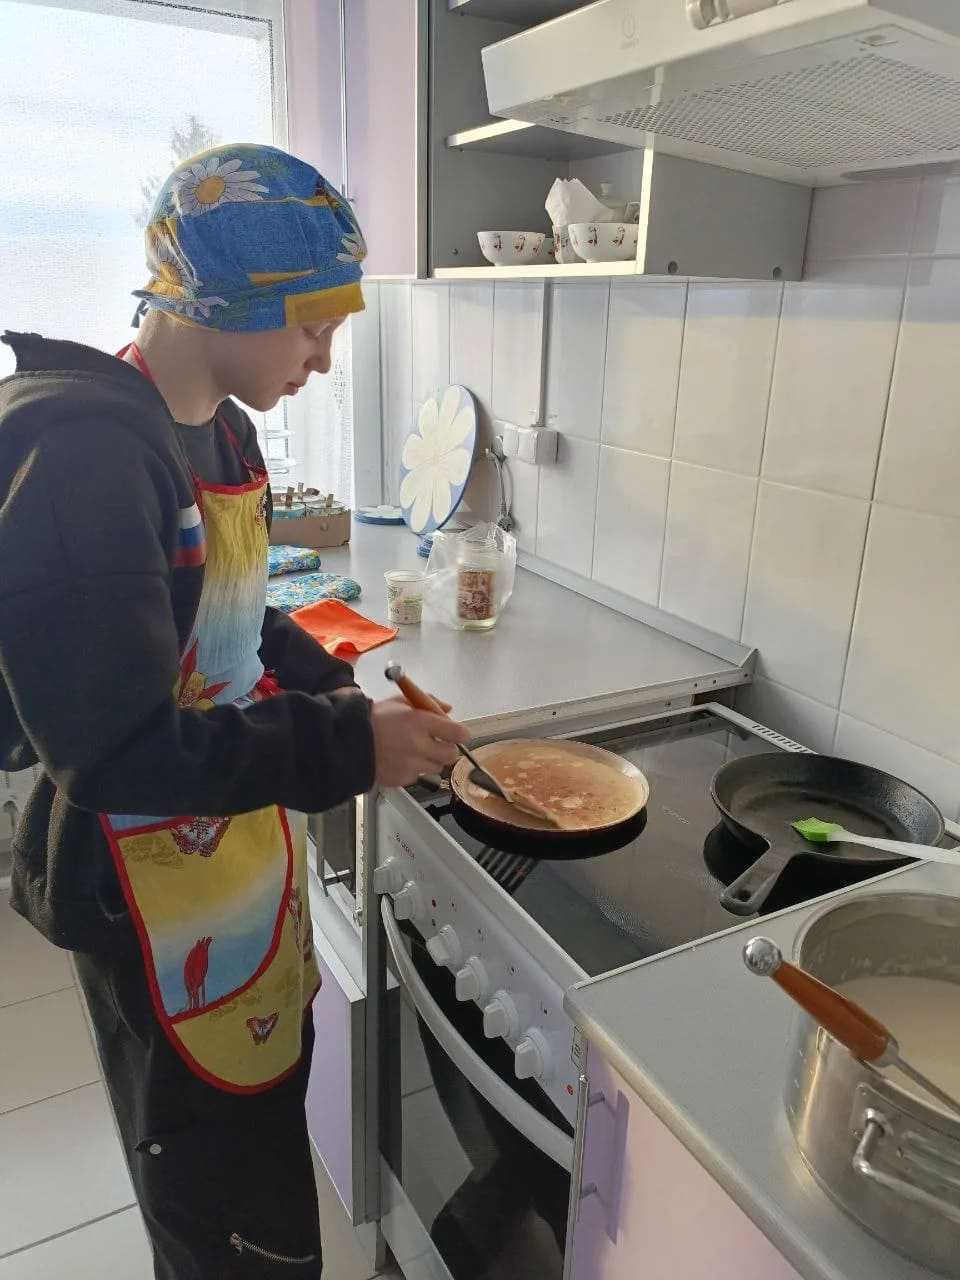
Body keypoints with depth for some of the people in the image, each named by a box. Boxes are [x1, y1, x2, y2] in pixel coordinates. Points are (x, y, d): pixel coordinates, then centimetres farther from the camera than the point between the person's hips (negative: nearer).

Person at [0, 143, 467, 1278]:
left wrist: (339, 693, 2)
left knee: (270, 1116, 26)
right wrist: (345, 750, -24)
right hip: (157, 899, -8)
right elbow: (111, 745, -26)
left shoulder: (221, 427, 5)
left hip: (245, 843, 9)